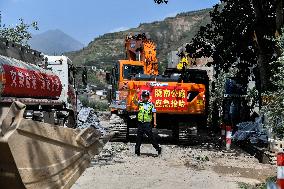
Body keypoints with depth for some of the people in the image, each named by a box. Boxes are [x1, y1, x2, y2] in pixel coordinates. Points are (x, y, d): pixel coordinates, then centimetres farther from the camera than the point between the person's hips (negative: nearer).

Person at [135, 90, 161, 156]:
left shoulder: (151, 104, 2)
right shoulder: (140, 104, 9)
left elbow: (154, 113, 2)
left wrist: (155, 122, -5)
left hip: (147, 123, -3)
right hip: (140, 123, 3)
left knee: (151, 137, -5)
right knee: (139, 137, 7)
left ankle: (158, 148, 7)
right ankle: (137, 151, 16)